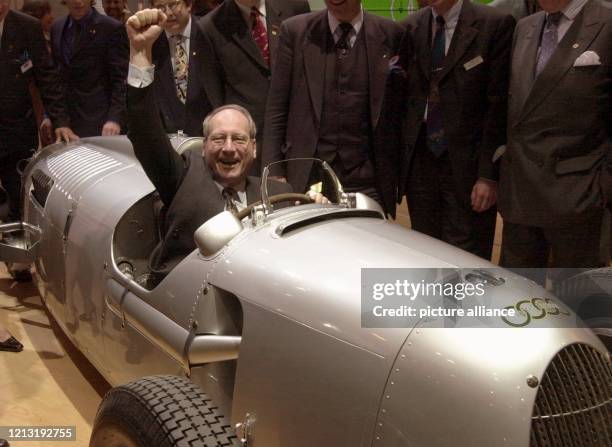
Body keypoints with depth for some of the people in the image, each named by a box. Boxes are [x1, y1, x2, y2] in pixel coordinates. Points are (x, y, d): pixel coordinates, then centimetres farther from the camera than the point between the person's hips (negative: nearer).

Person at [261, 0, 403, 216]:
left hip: (366, 186, 0)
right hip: (305, 182, 0)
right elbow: (276, 109, 4)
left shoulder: (391, 34, 2)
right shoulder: (294, 30, 2)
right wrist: (274, 174, 0)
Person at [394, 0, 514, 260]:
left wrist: (489, 174, -12)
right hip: (419, 163, 4)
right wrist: (398, 161, 4)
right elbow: (404, 98, 10)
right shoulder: (410, 28, 6)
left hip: (467, 163, -4)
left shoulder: (495, 25, -6)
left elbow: (500, 105, -8)